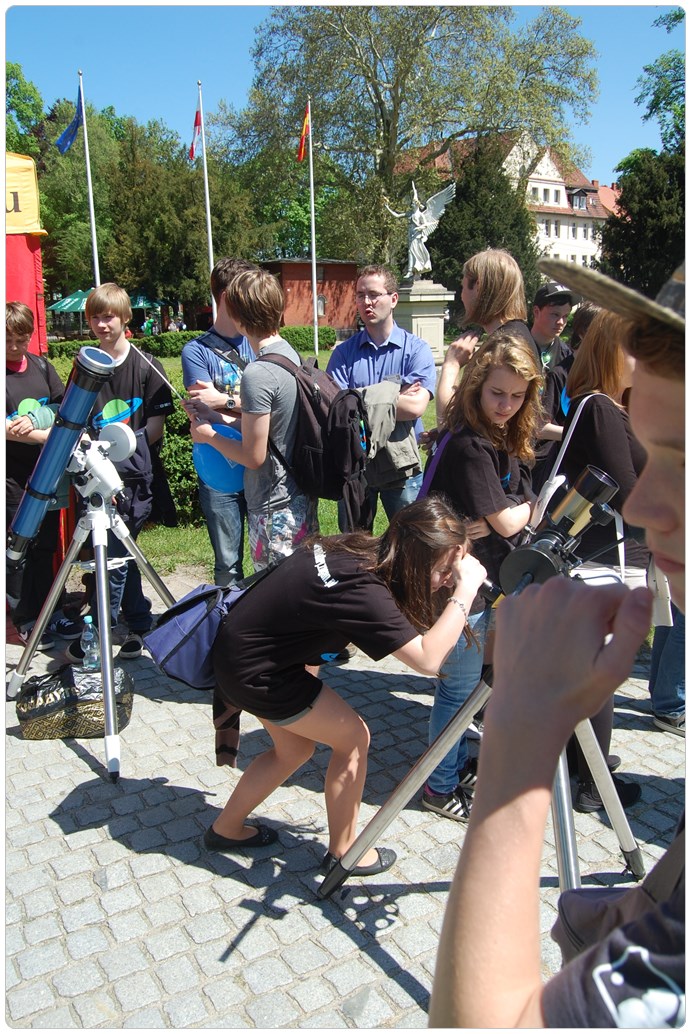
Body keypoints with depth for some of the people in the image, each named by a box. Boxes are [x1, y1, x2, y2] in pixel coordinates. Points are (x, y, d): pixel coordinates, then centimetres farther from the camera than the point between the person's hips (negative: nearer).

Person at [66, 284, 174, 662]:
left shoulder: (146, 366, -1)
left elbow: (157, 422, -1)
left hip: (132, 475, -4)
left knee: (114, 558, -3)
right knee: (119, 556, 12)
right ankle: (138, 627, 27)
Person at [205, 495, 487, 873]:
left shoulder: (358, 547, -6)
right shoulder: (361, 588, -31)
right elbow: (427, 659, -34)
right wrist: (464, 591, -29)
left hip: (242, 643, 9)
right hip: (253, 672, -9)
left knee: (295, 747, 22)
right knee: (352, 737, 3)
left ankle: (226, 829, 39)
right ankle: (342, 852, 21)